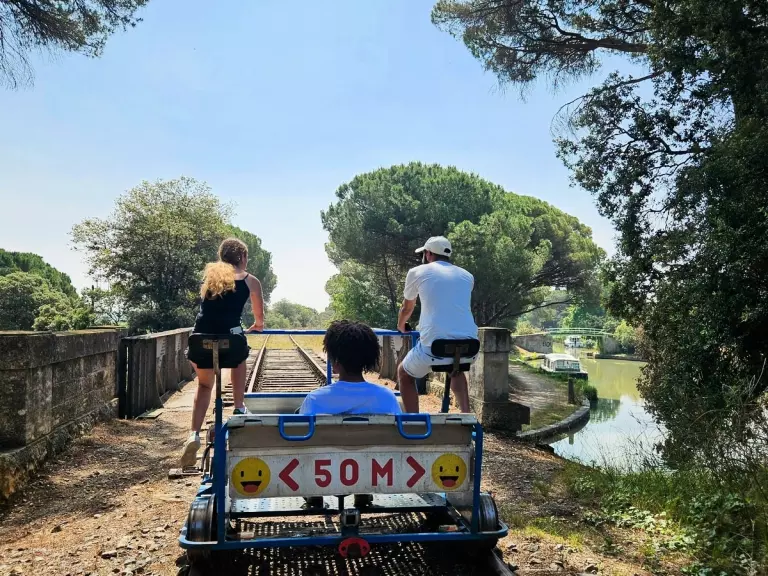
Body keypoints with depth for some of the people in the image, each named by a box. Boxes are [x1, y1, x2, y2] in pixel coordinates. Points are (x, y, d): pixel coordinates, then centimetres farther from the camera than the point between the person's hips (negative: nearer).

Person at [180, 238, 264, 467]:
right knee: (240, 358, 35)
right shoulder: (250, 281, 10)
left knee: (204, 384, 25)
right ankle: (239, 409, 35)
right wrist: (258, 325, 47)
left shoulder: (210, 272, 18)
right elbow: (259, 317, 23)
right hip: (230, 338, -2)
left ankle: (194, 434, 7)